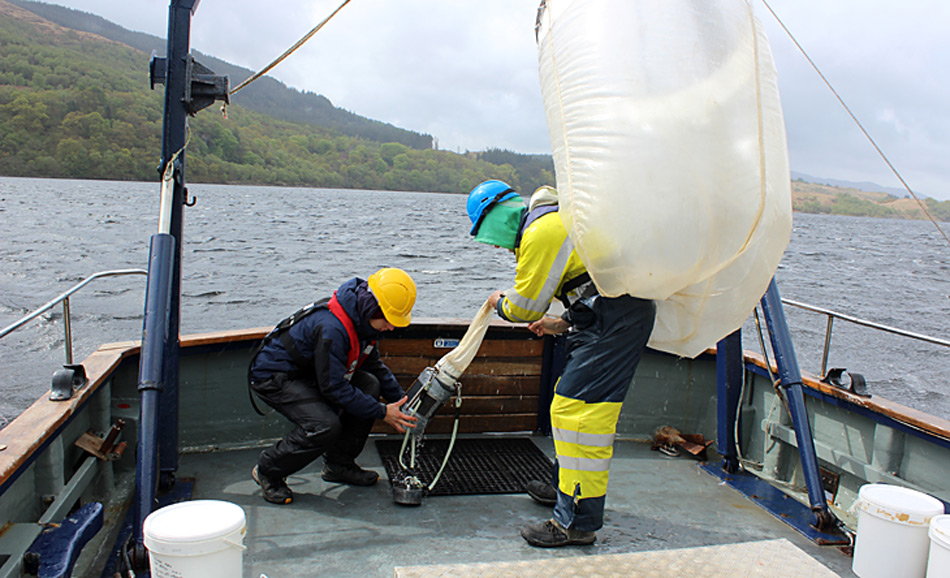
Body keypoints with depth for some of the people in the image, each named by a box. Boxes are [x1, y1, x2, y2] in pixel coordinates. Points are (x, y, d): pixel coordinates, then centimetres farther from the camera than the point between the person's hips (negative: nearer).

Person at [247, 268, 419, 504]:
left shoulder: (363, 320, -4)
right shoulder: (331, 328, -34)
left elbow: (374, 366, 10)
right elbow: (333, 387, -29)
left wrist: (402, 400, 2)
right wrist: (381, 412, -23)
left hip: (307, 373, 9)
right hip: (273, 376, -9)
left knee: (370, 385, -6)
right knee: (325, 426, -27)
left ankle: (339, 464, 6)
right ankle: (268, 470, -3)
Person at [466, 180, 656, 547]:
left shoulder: (542, 232, -15)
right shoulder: (550, 223, 20)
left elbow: (525, 306, -10)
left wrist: (500, 302, 11)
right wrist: (562, 324, 26)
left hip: (617, 319, -11)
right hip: (615, 314, 11)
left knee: (576, 408, -12)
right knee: (572, 398, 19)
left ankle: (578, 523, -7)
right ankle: (566, 486, 34)